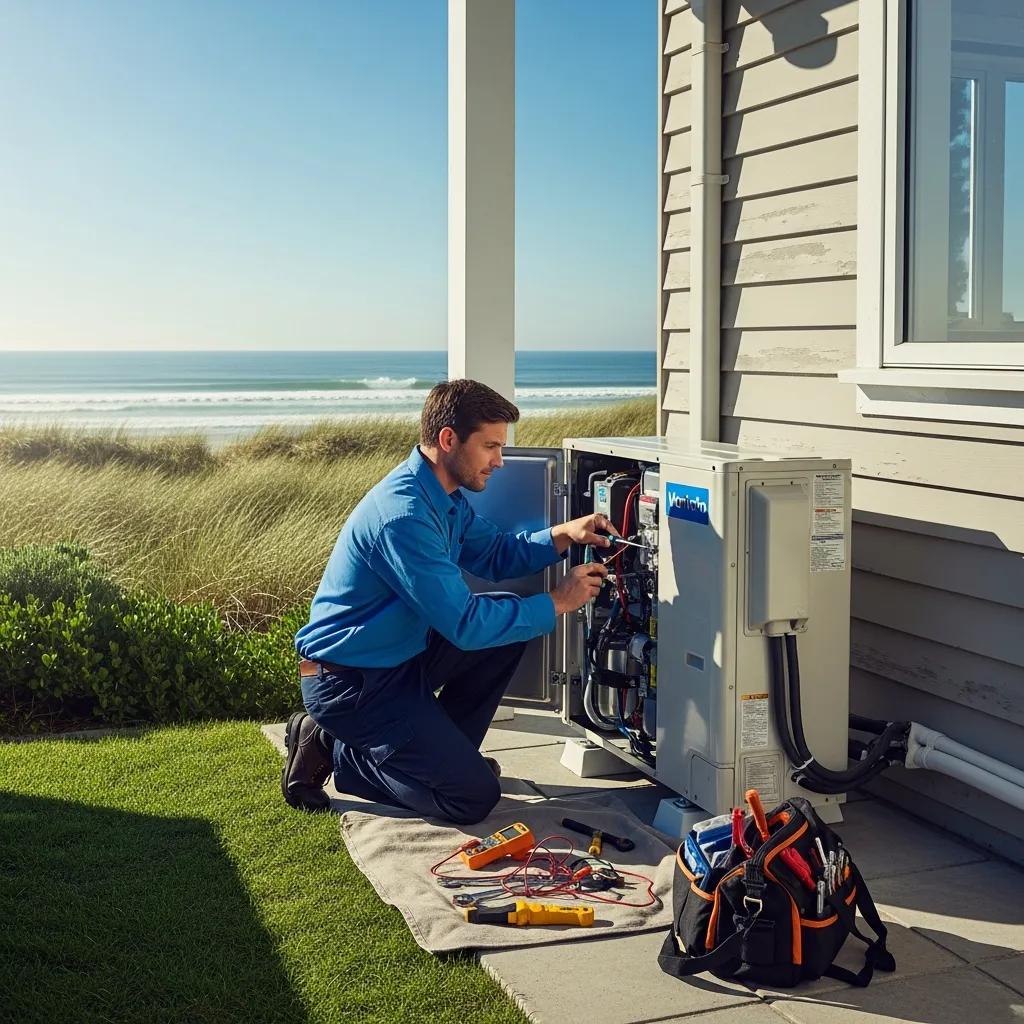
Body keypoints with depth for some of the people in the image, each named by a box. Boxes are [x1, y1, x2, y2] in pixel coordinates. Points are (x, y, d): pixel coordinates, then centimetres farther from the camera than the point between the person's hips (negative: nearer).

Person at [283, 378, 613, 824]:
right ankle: (331, 750, 1)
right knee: (473, 797, -11)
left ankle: (442, 749, 12)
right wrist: (556, 603, -17)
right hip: (348, 682, -10)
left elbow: (496, 554, 15)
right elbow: (464, 624, -27)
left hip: (401, 654, 10)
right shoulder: (403, 515, -28)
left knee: (511, 621, 5)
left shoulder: (447, 495, 3)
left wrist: (561, 535, -2)